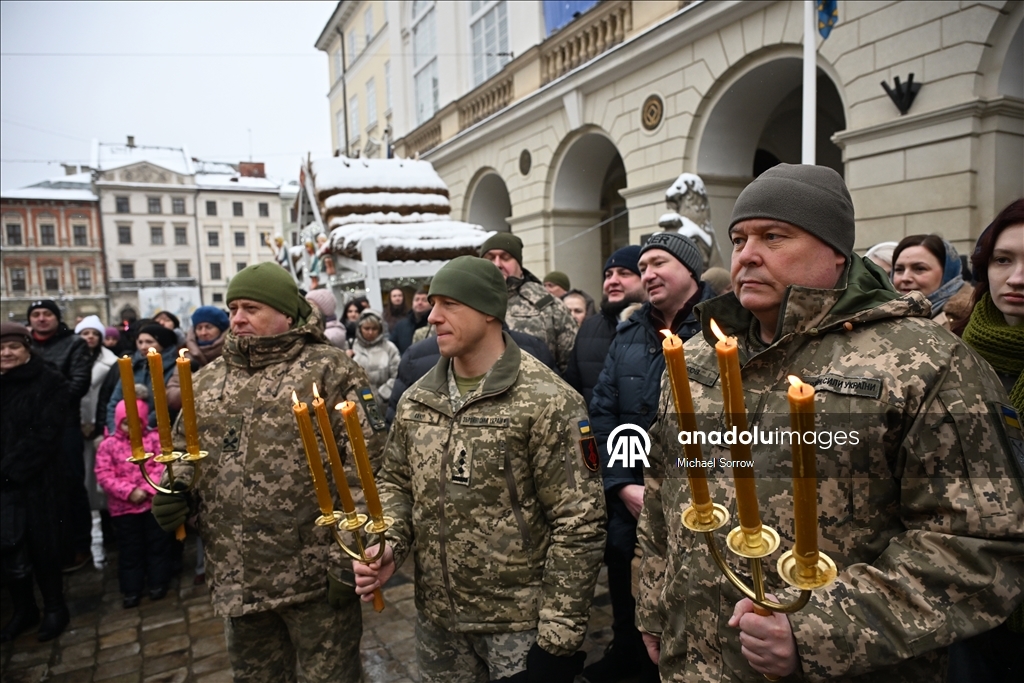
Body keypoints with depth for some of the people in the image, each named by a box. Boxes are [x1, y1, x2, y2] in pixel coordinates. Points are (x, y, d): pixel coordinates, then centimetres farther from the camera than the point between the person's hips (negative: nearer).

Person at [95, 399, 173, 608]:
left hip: (154, 502, 0)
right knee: (129, 550, 11)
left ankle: (158, 583, 24)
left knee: (158, 545, 10)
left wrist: (147, 489, -19)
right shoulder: (108, 444, -2)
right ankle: (131, 590, 22)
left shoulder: (154, 438, -3)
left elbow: (162, 466, -8)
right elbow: (104, 474, -8)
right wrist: (129, 492, -17)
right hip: (123, 507, 0)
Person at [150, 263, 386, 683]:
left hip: (315, 572, -5)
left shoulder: (329, 370, -8)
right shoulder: (208, 380, 11)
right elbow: (183, 451, 21)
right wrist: (174, 491, -1)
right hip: (236, 577, 6)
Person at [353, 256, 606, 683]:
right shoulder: (416, 400, 3)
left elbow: (577, 523, -15)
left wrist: (558, 638, -14)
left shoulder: (546, 402, -16)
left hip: (521, 625, -5)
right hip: (435, 620, 6)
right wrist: (387, 546, -5)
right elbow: (396, 483, 13)